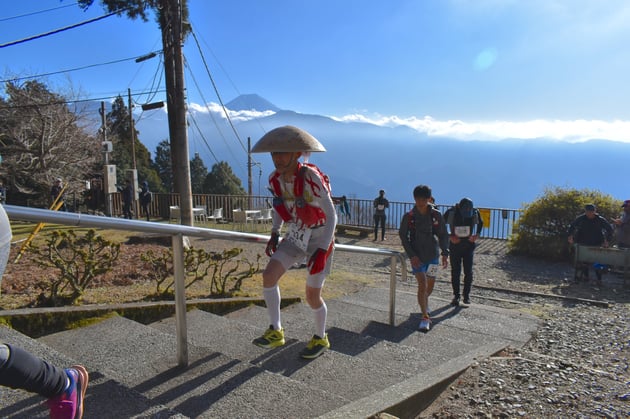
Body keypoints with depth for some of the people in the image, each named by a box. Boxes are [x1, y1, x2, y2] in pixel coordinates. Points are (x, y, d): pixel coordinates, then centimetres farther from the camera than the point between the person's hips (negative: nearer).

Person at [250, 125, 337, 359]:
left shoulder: (311, 179, -27)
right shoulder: (275, 179, -7)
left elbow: (332, 216, -21)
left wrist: (322, 250, -25)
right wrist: (275, 233, 6)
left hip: (320, 239, -5)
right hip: (295, 237, 6)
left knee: (312, 296, 1)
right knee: (269, 276, -12)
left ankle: (321, 339, 29)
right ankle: (276, 332, 5)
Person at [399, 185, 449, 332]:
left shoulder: (436, 215, -6)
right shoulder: (408, 217, -10)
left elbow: (443, 235, 2)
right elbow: (403, 236, -4)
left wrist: (445, 254, -6)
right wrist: (411, 255, -12)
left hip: (432, 255, 2)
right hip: (417, 256, -2)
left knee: (430, 285, 15)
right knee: (422, 285, -11)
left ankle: (425, 302, 45)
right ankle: (425, 317, -2)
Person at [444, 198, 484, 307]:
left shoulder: (475, 212, -9)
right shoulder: (451, 212, -16)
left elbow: (480, 223, 12)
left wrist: (477, 234, -3)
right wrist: (450, 236, -14)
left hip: (469, 245, 1)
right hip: (455, 245, -1)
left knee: (468, 271, -1)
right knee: (455, 272, 2)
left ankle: (467, 295, 12)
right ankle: (456, 296, 12)